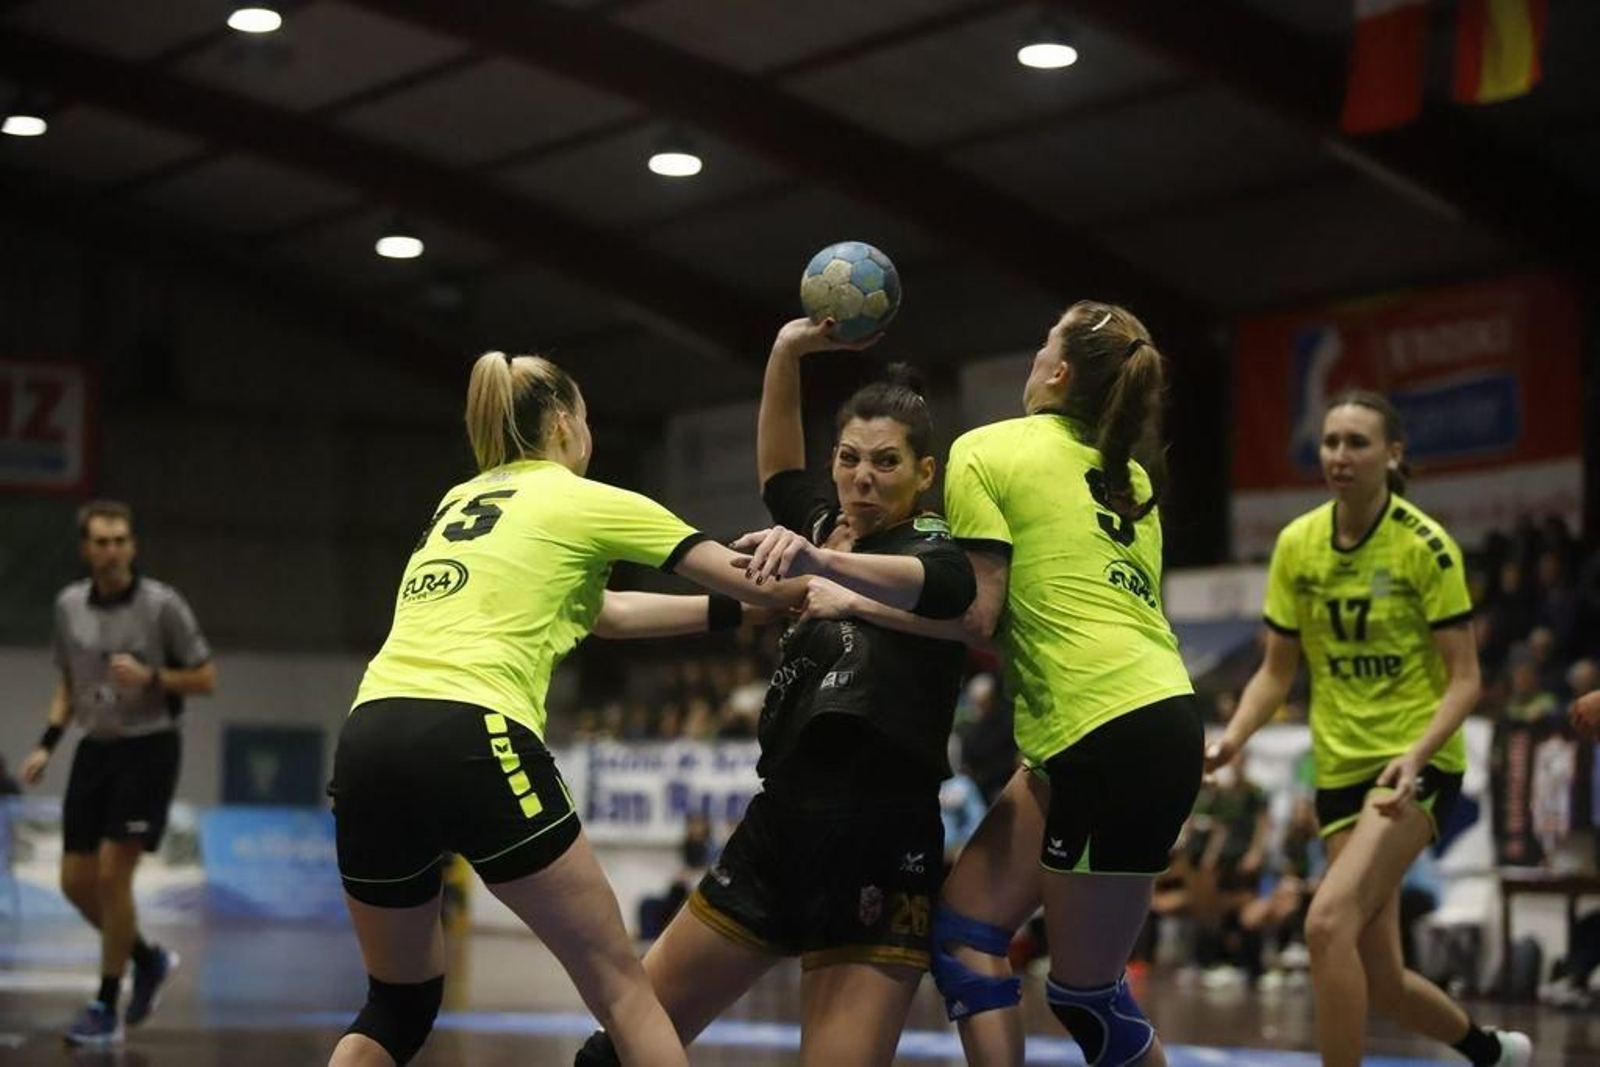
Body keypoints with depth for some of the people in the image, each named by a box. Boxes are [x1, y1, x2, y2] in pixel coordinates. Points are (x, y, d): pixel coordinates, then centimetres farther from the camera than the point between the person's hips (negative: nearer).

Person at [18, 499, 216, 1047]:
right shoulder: (69, 605, 4)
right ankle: (149, 960, 30)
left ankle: (105, 1008, 2)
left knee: (112, 875, -11)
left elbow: (206, 678, -6)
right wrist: (47, 745, 7)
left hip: (148, 749, -6)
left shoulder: (162, 604, -11)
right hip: (95, 749, 6)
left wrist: (150, 678, -22)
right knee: (76, 881, 5)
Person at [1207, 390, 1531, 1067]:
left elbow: (1464, 679, -11)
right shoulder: (1296, 545, 2)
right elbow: (1277, 671, 8)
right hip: (1339, 770, 6)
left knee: (1329, 922, -26)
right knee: (1380, 982, 7)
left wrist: (1416, 756, -27)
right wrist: (1233, 738, -10)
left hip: (1418, 764, -5)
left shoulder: (1425, 546, -11)